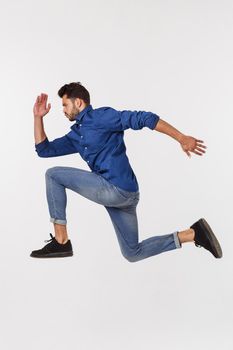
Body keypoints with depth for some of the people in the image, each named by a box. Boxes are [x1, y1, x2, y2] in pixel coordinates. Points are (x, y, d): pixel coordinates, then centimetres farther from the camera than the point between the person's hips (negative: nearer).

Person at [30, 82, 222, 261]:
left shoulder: (101, 115, -4)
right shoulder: (75, 136, 22)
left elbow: (143, 118, -11)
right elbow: (44, 149, 23)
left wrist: (181, 138, -17)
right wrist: (38, 117, 15)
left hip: (117, 189, -10)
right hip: (120, 194, 10)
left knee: (53, 174, -3)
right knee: (132, 253, 16)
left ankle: (61, 241, -2)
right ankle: (193, 233, 14)